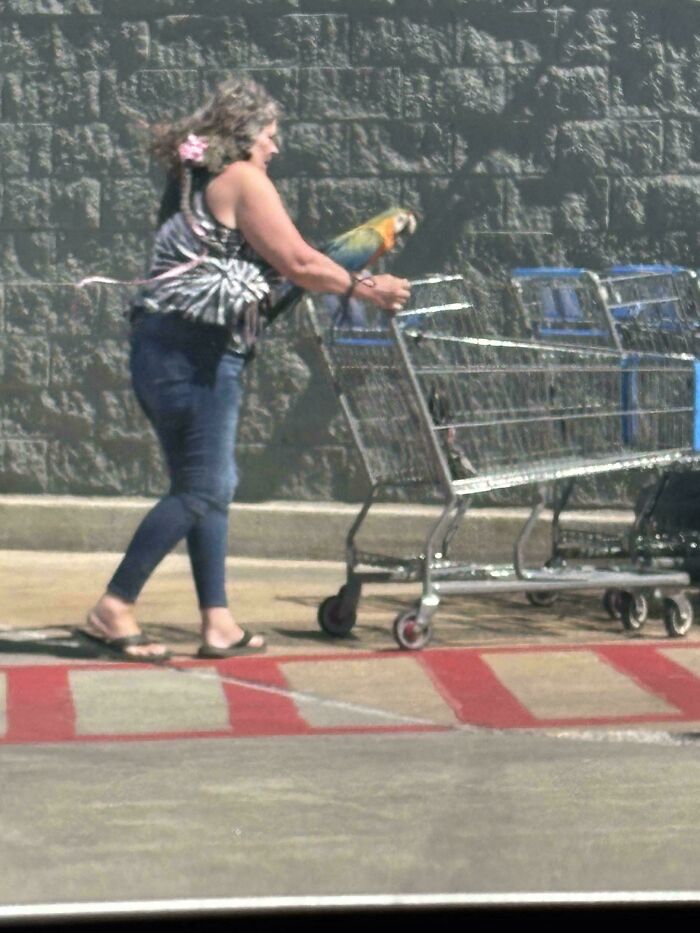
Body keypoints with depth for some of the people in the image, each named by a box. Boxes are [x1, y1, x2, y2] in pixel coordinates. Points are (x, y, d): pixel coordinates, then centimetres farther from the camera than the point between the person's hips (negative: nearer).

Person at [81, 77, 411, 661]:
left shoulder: (191, 182, 21)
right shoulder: (242, 180, -6)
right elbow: (298, 264, -9)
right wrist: (367, 289, 2)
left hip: (161, 349, 10)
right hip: (197, 353, -10)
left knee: (212, 486, 12)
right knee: (200, 490, -7)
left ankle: (219, 624, 10)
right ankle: (113, 610, -7)